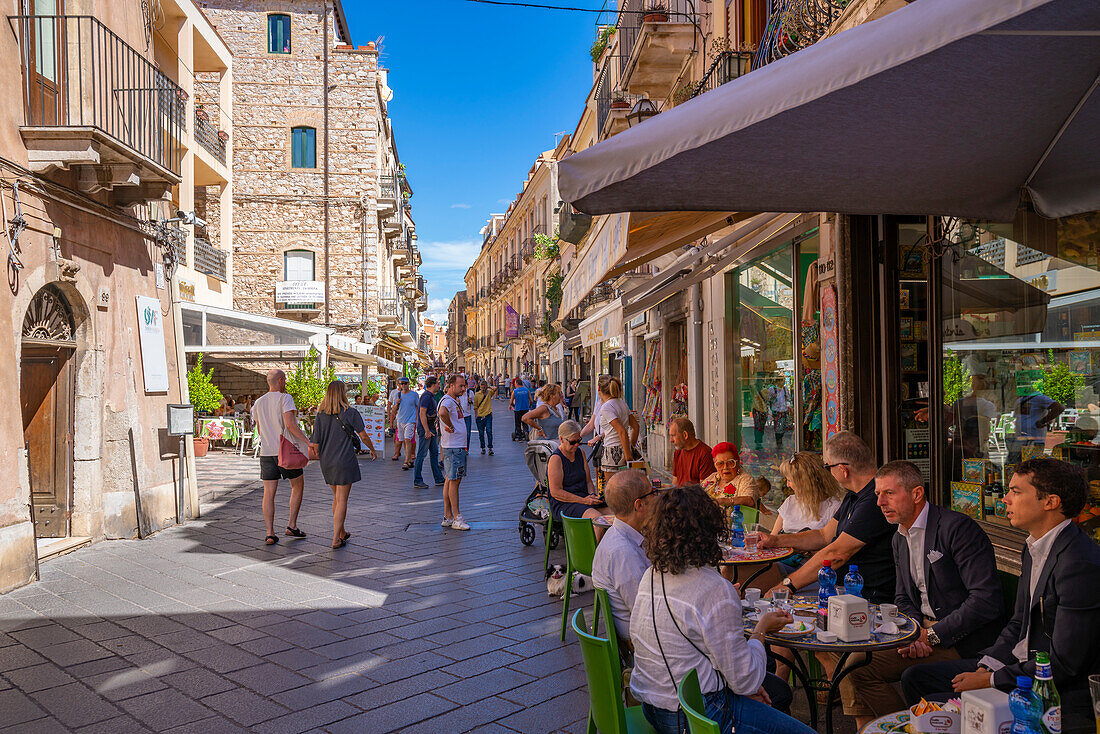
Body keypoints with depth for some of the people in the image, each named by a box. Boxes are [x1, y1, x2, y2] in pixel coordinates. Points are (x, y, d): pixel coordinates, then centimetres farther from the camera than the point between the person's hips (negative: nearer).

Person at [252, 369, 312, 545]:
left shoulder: (258, 403, 11)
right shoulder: (285, 398, -8)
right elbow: (290, 424, -19)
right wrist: (307, 441, -18)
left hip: (266, 452, 5)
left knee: (269, 493, 4)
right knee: (298, 486, 14)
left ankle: (270, 533, -1)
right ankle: (292, 525, 11)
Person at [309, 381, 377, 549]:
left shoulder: (320, 415, 1)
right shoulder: (351, 413, -11)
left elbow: (315, 444, 1)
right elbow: (363, 436, -5)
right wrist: (372, 450, 12)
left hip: (327, 463, 5)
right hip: (345, 462, -5)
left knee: (337, 497, 20)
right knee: (342, 500, 1)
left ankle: (341, 532, 31)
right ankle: (336, 539, -1)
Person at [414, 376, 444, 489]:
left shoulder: (431, 396, 16)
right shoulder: (426, 396, -16)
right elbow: (422, 414, -22)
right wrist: (427, 431, -23)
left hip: (431, 429, 10)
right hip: (425, 429, -10)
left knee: (434, 453, 12)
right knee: (421, 455, -4)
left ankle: (439, 479, 18)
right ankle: (417, 481, 2)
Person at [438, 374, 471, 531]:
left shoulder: (456, 400, 15)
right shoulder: (447, 401, -15)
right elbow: (442, 412, -38)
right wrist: (451, 427, -23)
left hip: (460, 446, 10)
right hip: (453, 447, -10)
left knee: (450, 481, 11)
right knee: (454, 481, -6)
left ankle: (448, 516, 17)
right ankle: (456, 518, -3)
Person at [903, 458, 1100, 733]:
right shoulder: (1033, 548, 7)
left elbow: (1064, 664, -24)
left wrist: (990, 680, -16)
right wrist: (986, 666, -1)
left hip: (1059, 695, -9)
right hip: (1019, 662, 9)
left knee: (934, 706, -19)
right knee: (915, 678, 6)